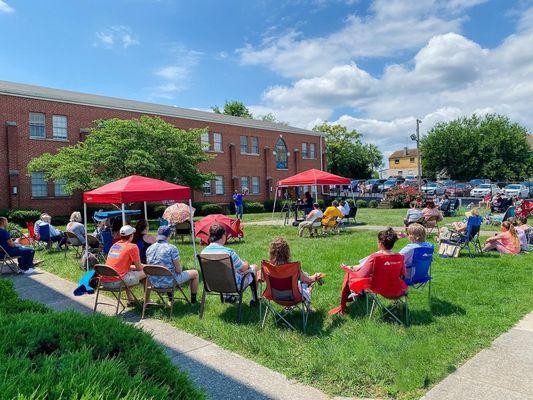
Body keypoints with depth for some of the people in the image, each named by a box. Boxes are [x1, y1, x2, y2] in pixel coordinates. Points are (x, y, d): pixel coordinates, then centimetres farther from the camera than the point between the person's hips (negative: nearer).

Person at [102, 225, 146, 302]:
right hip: (116, 282, -8)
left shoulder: (114, 245, 16)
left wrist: (133, 267, 30)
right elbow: (139, 268, 1)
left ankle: (130, 299, 32)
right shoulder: (132, 247, -5)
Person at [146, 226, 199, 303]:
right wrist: (180, 270, 9)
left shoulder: (149, 249, -1)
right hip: (169, 282, -6)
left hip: (154, 282, 6)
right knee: (195, 273, 14)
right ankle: (193, 300, 30)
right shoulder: (172, 248, -18)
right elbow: (178, 270, -15)